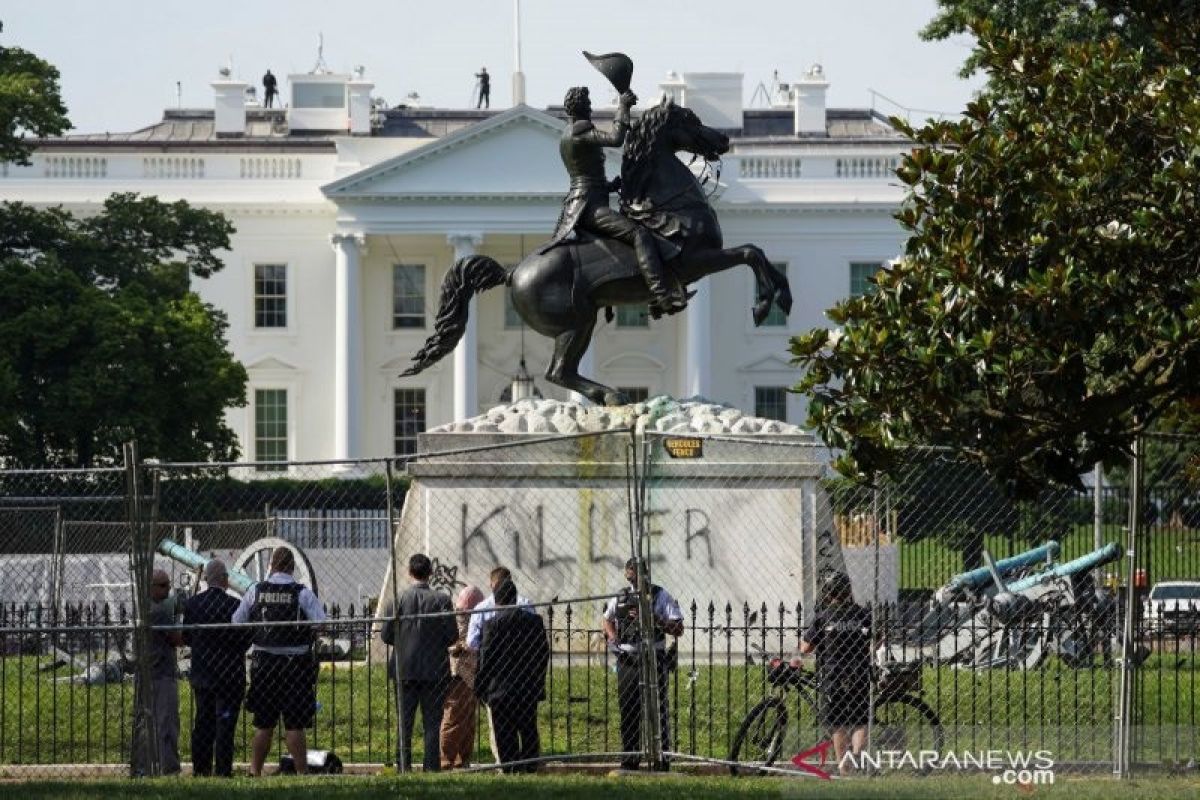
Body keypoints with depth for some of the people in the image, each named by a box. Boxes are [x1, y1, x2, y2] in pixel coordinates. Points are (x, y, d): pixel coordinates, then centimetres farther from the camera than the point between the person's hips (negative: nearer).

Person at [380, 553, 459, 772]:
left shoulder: (399, 598, -6)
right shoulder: (441, 600, -8)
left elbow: (386, 635, -5)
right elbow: (452, 635, -8)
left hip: (405, 669, 1)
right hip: (434, 670, -1)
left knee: (404, 722, 7)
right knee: (432, 723, 4)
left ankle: (403, 768, 5)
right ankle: (431, 767, 0)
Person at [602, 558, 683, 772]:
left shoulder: (660, 595, 1)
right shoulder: (620, 597, 14)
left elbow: (678, 629, -4)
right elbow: (607, 619, 32)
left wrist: (653, 620, -17)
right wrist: (612, 635, 11)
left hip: (653, 660, -4)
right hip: (627, 661, 4)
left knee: (657, 711, -6)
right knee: (628, 711, 6)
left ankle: (662, 759, -4)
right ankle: (630, 759, 14)